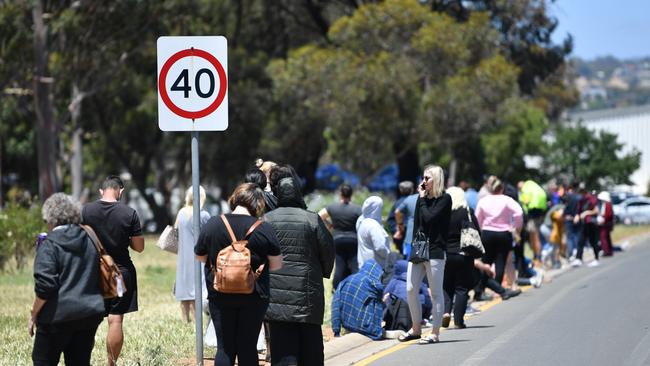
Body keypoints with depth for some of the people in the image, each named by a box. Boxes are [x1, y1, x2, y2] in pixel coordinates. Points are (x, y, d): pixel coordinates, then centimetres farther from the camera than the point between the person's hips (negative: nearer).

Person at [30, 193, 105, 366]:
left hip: (60, 315, -6)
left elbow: (44, 286, -16)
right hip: (91, 315, 6)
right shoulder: (90, 240, 10)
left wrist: (34, 316, -6)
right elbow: (101, 277, 17)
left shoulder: (49, 245, -11)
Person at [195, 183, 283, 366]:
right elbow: (276, 265, -4)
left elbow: (200, 256, 8)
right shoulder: (264, 229, -10)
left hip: (219, 296, 1)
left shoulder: (212, 225, -5)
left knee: (225, 347, 6)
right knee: (248, 347, 5)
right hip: (254, 296, -1)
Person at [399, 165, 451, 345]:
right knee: (410, 290, 3)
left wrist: (422, 199, -7)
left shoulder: (444, 199, -6)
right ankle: (416, 328, 17)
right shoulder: (423, 198, 13)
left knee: (436, 292, 0)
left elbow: (429, 218, -18)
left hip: (435, 251, -7)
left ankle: (435, 333, 4)